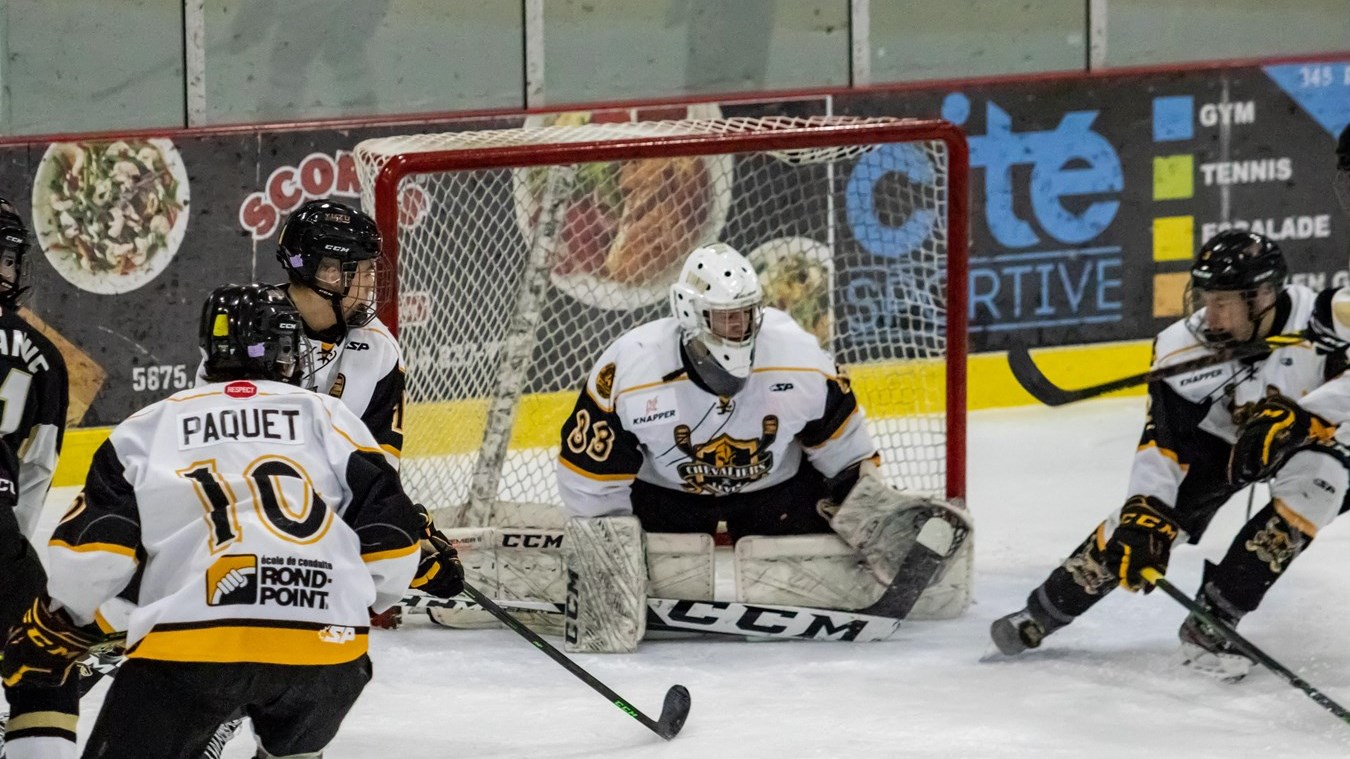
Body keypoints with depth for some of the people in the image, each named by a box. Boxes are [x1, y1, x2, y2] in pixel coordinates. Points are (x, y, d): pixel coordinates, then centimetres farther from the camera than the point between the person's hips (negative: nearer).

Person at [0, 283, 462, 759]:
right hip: (325, 644, 2)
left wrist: (51, 630, 23)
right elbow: (386, 520, 14)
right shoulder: (327, 416, 17)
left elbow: (94, 548, 9)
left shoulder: (152, 426, 16)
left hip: (186, 645, -2)